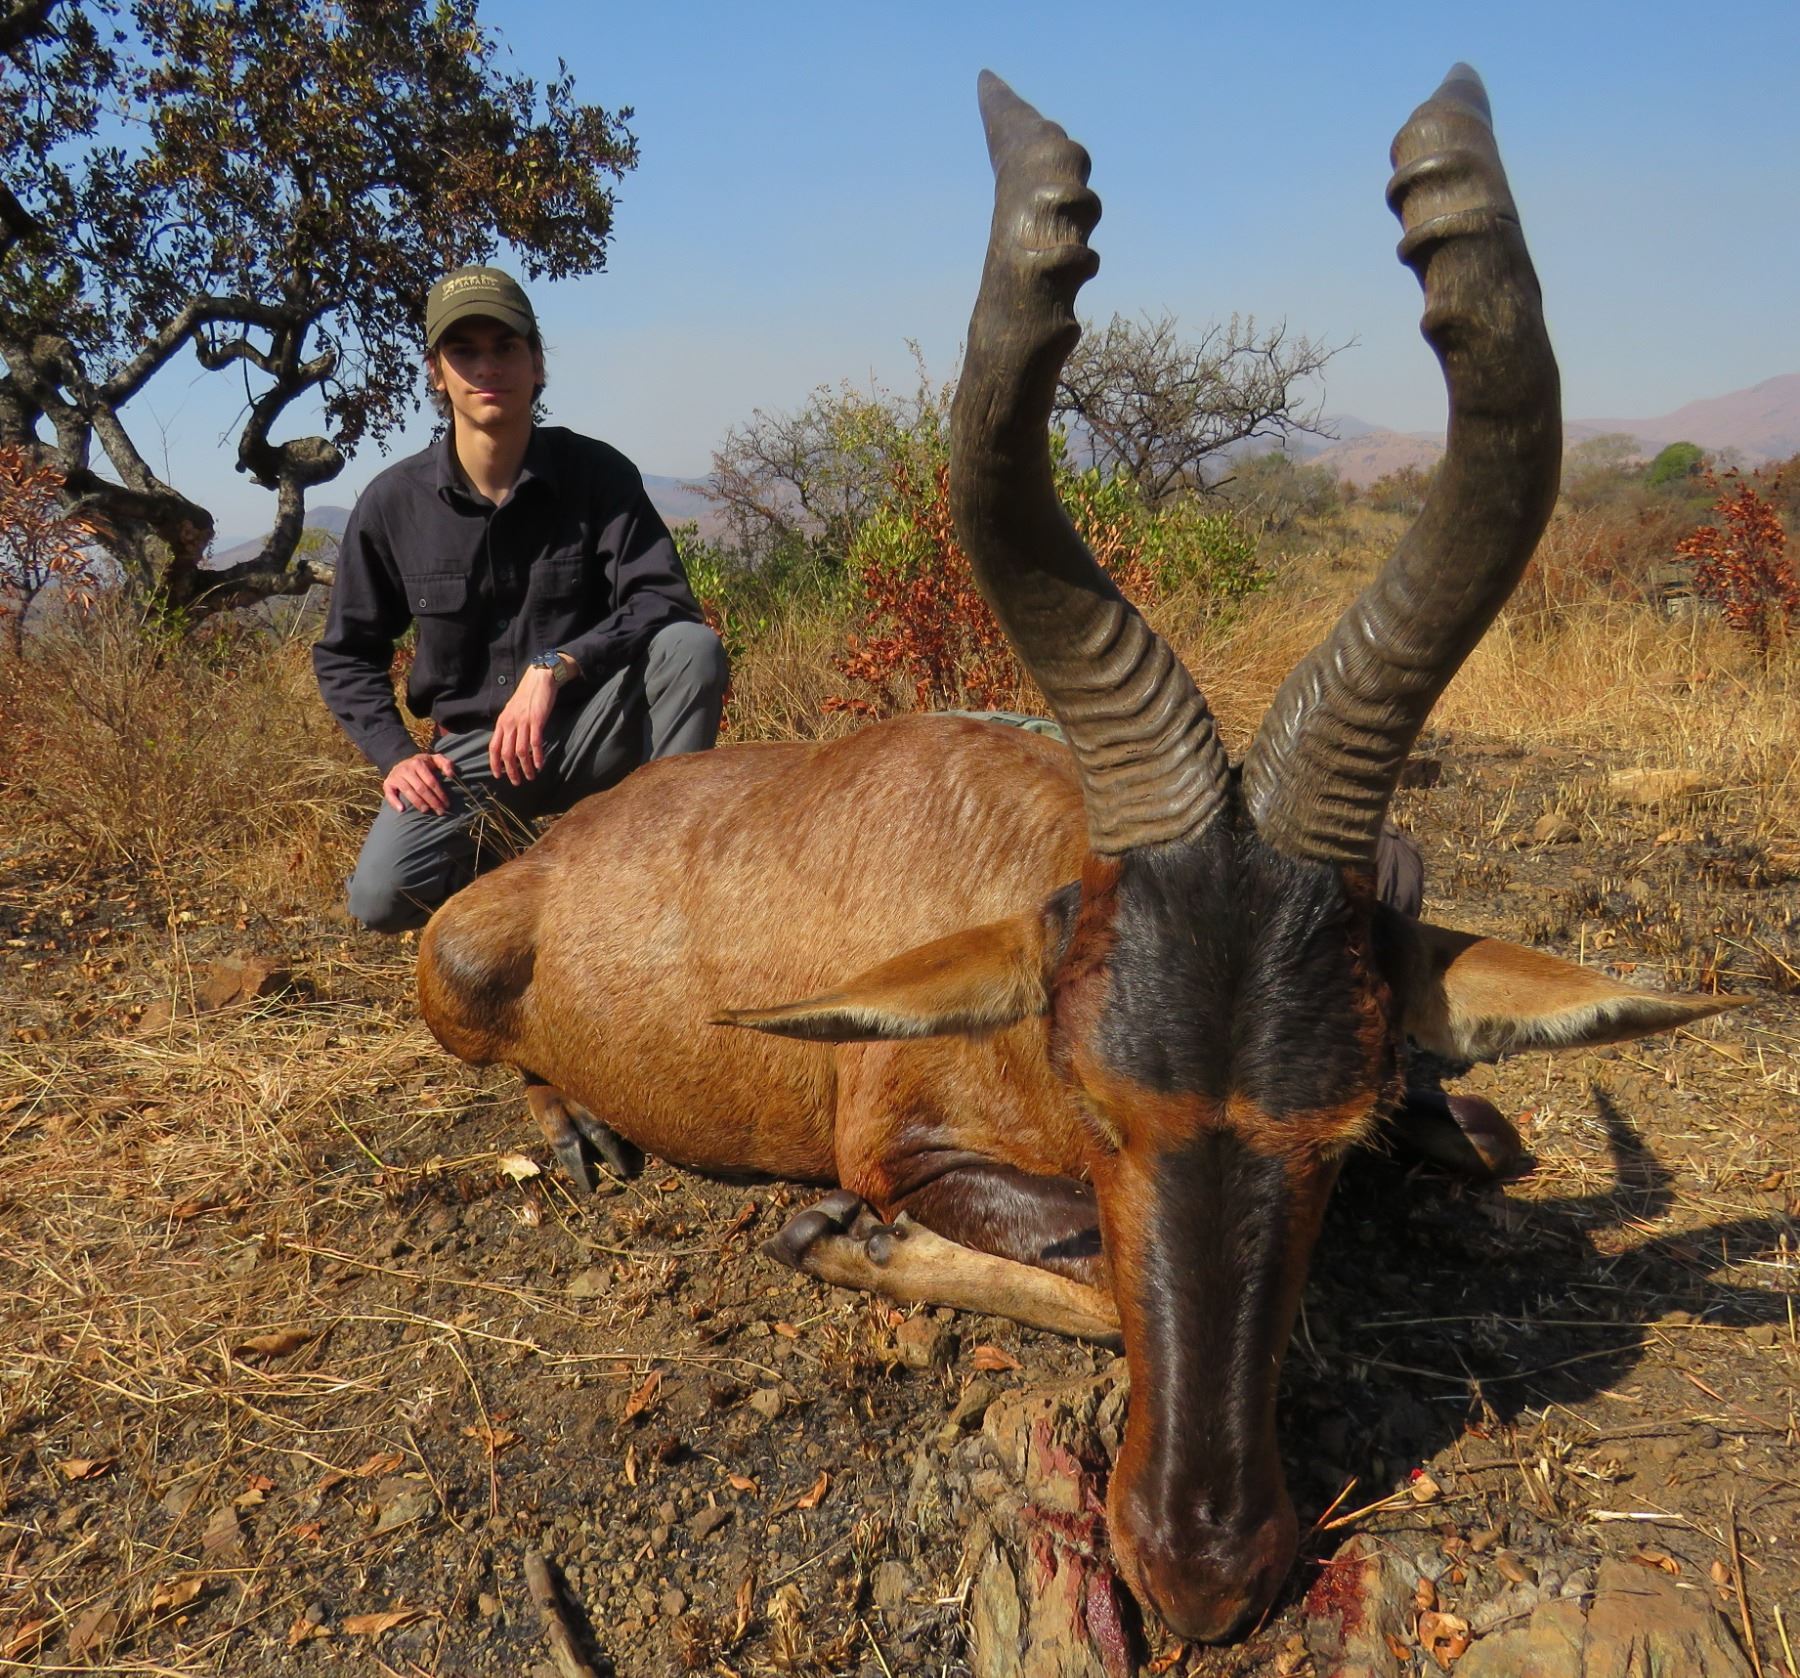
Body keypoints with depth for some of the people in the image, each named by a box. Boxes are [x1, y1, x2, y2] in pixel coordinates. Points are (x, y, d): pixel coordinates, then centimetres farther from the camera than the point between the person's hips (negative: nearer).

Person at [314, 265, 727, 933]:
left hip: (590, 729, -1)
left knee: (692, 646, -29)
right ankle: (502, 865, 11)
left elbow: (666, 602, -17)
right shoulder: (393, 502, -4)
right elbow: (345, 654, 7)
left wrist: (555, 665, -30)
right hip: (472, 747, 1)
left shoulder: (597, 473, -7)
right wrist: (395, 753, -8)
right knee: (380, 897, -22)